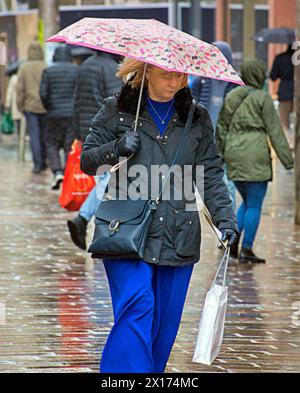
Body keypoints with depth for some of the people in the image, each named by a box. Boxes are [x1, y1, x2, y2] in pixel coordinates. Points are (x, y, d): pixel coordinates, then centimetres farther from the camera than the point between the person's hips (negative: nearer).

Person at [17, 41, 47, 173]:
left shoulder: (24, 67, -4)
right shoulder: (46, 67, -6)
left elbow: (20, 88, -3)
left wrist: (20, 105, 5)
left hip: (30, 105, 0)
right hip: (45, 106, 1)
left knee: (34, 134, 1)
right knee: (43, 134, 12)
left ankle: (37, 164, -4)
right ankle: (43, 161, 19)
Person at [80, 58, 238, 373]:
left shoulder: (197, 119, 11)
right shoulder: (116, 111, 4)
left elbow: (211, 176, 10)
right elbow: (86, 160, 6)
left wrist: (225, 218, -3)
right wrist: (115, 149, -14)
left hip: (178, 237, 3)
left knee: (165, 319, 5)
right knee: (136, 306, -18)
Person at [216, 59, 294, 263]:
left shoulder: (231, 97, 9)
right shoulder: (262, 97, -7)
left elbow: (222, 127, 16)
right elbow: (275, 131, -7)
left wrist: (219, 153, 26)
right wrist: (287, 158, -4)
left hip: (234, 154, 6)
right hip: (255, 154, -6)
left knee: (247, 201, 19)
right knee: (255, 205, 0)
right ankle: (246, 249, -1)